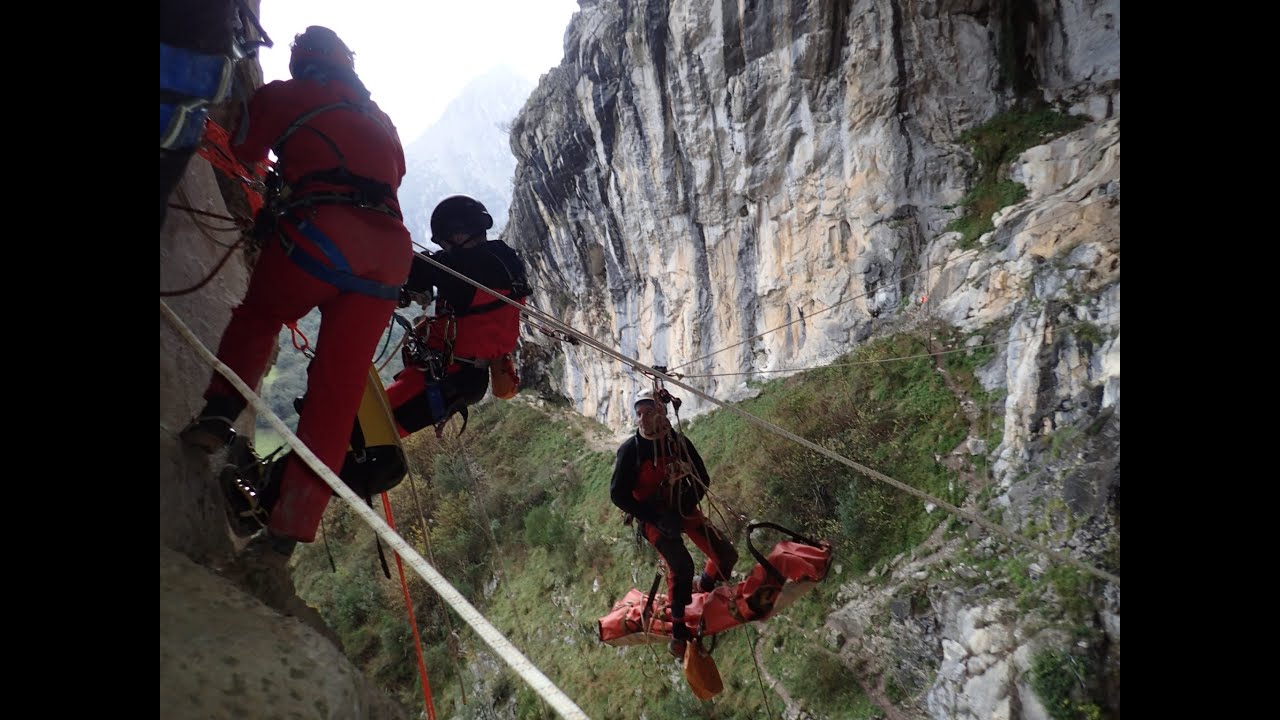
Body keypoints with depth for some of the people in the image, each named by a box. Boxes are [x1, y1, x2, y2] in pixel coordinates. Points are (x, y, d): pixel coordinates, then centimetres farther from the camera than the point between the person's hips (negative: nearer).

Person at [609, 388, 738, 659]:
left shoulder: (680, 442, -4)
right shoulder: (630, 449, -12)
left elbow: (702, 479, 4)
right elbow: (618, 494, -11)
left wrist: (684, 508, -13)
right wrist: (656, 518, -18)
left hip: (683, 511, 4)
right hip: (654, 517, -4)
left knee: (726, 555, -3)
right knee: (682, 566, -24)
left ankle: (706, 585, 29)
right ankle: (678, 631, -8)